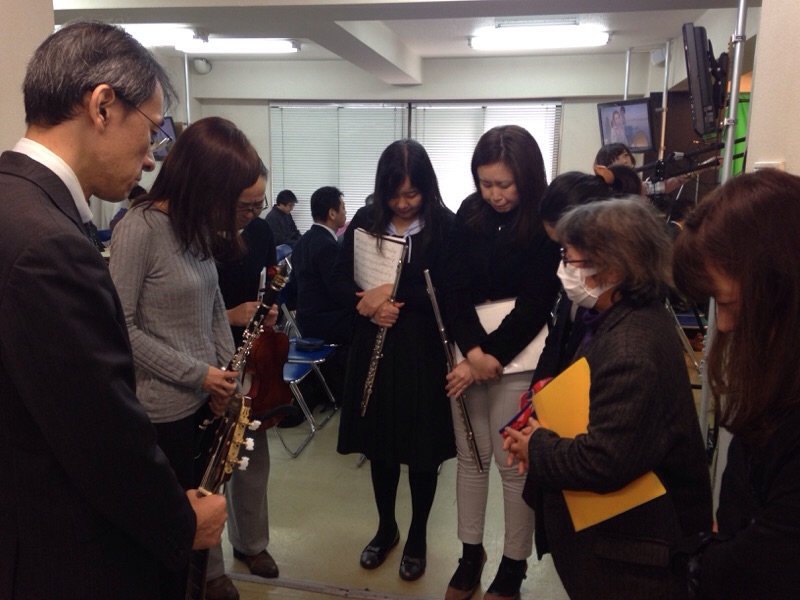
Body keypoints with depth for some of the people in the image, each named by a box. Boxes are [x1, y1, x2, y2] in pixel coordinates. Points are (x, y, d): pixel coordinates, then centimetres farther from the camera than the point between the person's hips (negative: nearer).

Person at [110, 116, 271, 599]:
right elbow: (120, 328, -20)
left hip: (205, 397, 7)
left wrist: (226, 370, 0)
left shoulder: (197, 225, 6)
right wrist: (197, 374, -17)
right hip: (163, 408, -7)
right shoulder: (139, 229, -19)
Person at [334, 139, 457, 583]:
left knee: (423, 446, 10)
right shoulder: (365, 221, 2)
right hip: (374, 344, 3)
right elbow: (342, 280, 2)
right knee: (380, 440, 15)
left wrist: (392, 293, -20)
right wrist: (366, 304, -17)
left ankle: (418, 536, 32)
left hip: (424, 349, -3)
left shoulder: (445, 225, -8)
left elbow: (447, 293, -15)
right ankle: (386, 527, 38)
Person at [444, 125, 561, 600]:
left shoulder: (547, 225, -10)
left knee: (513, 463, 4)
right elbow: (457, 288, -2)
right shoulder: (470, 214, 2)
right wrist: (473, 350, -15)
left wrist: (491, 354, -13)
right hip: (469, 350, 4)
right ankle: (471, 553, 31)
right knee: (470, 457, 12)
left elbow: (534, 307, -11)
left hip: (518, 356, -4)